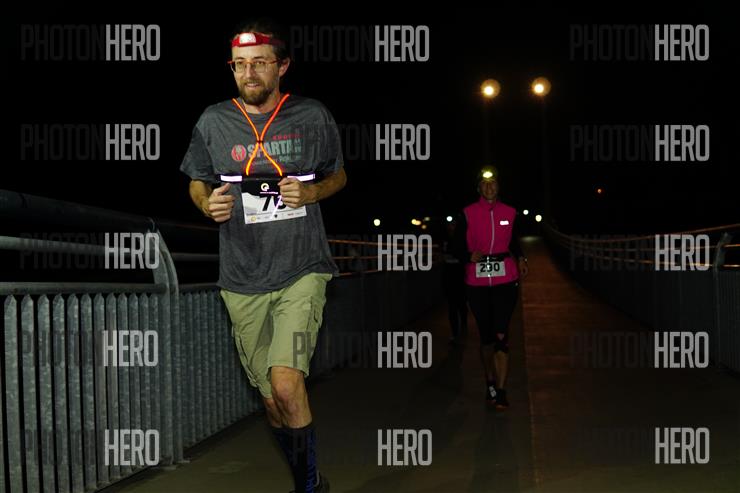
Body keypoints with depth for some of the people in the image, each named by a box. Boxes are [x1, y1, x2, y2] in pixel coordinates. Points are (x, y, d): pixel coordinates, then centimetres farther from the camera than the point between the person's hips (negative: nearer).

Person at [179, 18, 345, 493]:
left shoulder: (312, 116, 1)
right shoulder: (214, 121, 4)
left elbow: (338, 175, 14)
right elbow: (197, 182, 17)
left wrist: (311, 192, -8)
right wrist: (208, 202, -7)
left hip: (302, 269, -2)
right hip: (243, 279, 3)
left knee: (286, 382, -21)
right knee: (272, 399, 9)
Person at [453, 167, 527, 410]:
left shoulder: (509, 213, 6)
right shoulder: (468, 214, 0)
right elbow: (459, 247, 2)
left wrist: (520, 259, -2)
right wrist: (470, 257, -18)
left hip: (505, 281, 0)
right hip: (477, 282, 0)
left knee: (501, 335, -10)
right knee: (486, 335, 9)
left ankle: (500, 391, -8)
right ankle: (490, 384, 27)